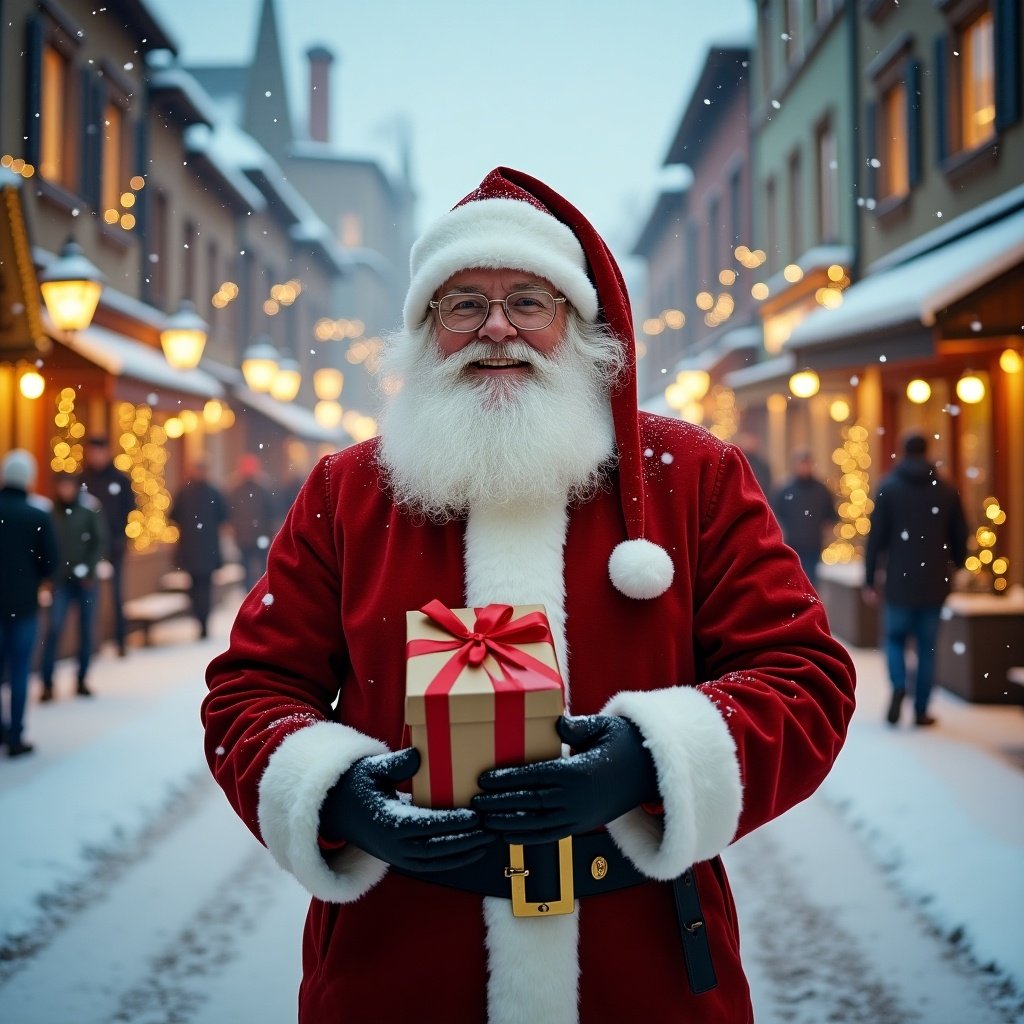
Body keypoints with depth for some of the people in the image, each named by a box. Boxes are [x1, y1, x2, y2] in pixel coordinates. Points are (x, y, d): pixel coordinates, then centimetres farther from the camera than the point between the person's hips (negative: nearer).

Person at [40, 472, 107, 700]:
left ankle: (82, 680, 19)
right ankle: (47, 683, -3)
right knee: (54, 628, -9)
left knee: (86, 630, 7)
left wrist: (88, 569, -9)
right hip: (61, 580, 0)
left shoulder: (89, 508, -2)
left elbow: (101, 542, -3)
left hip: (85, 579, 1)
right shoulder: (51, 512, -1)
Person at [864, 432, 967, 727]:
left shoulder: (889, 487, -2)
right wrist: (956, 566, 24)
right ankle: (921, 710, 8)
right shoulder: (946, 490, 4)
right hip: (935, 583, 2)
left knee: (895, 638, 13)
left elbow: (876, 536, -5)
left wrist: (870, 580, -2)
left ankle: (899, 686, -12)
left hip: (899, 581, -2)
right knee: (927, 647, 8)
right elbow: (960, 537, 7)